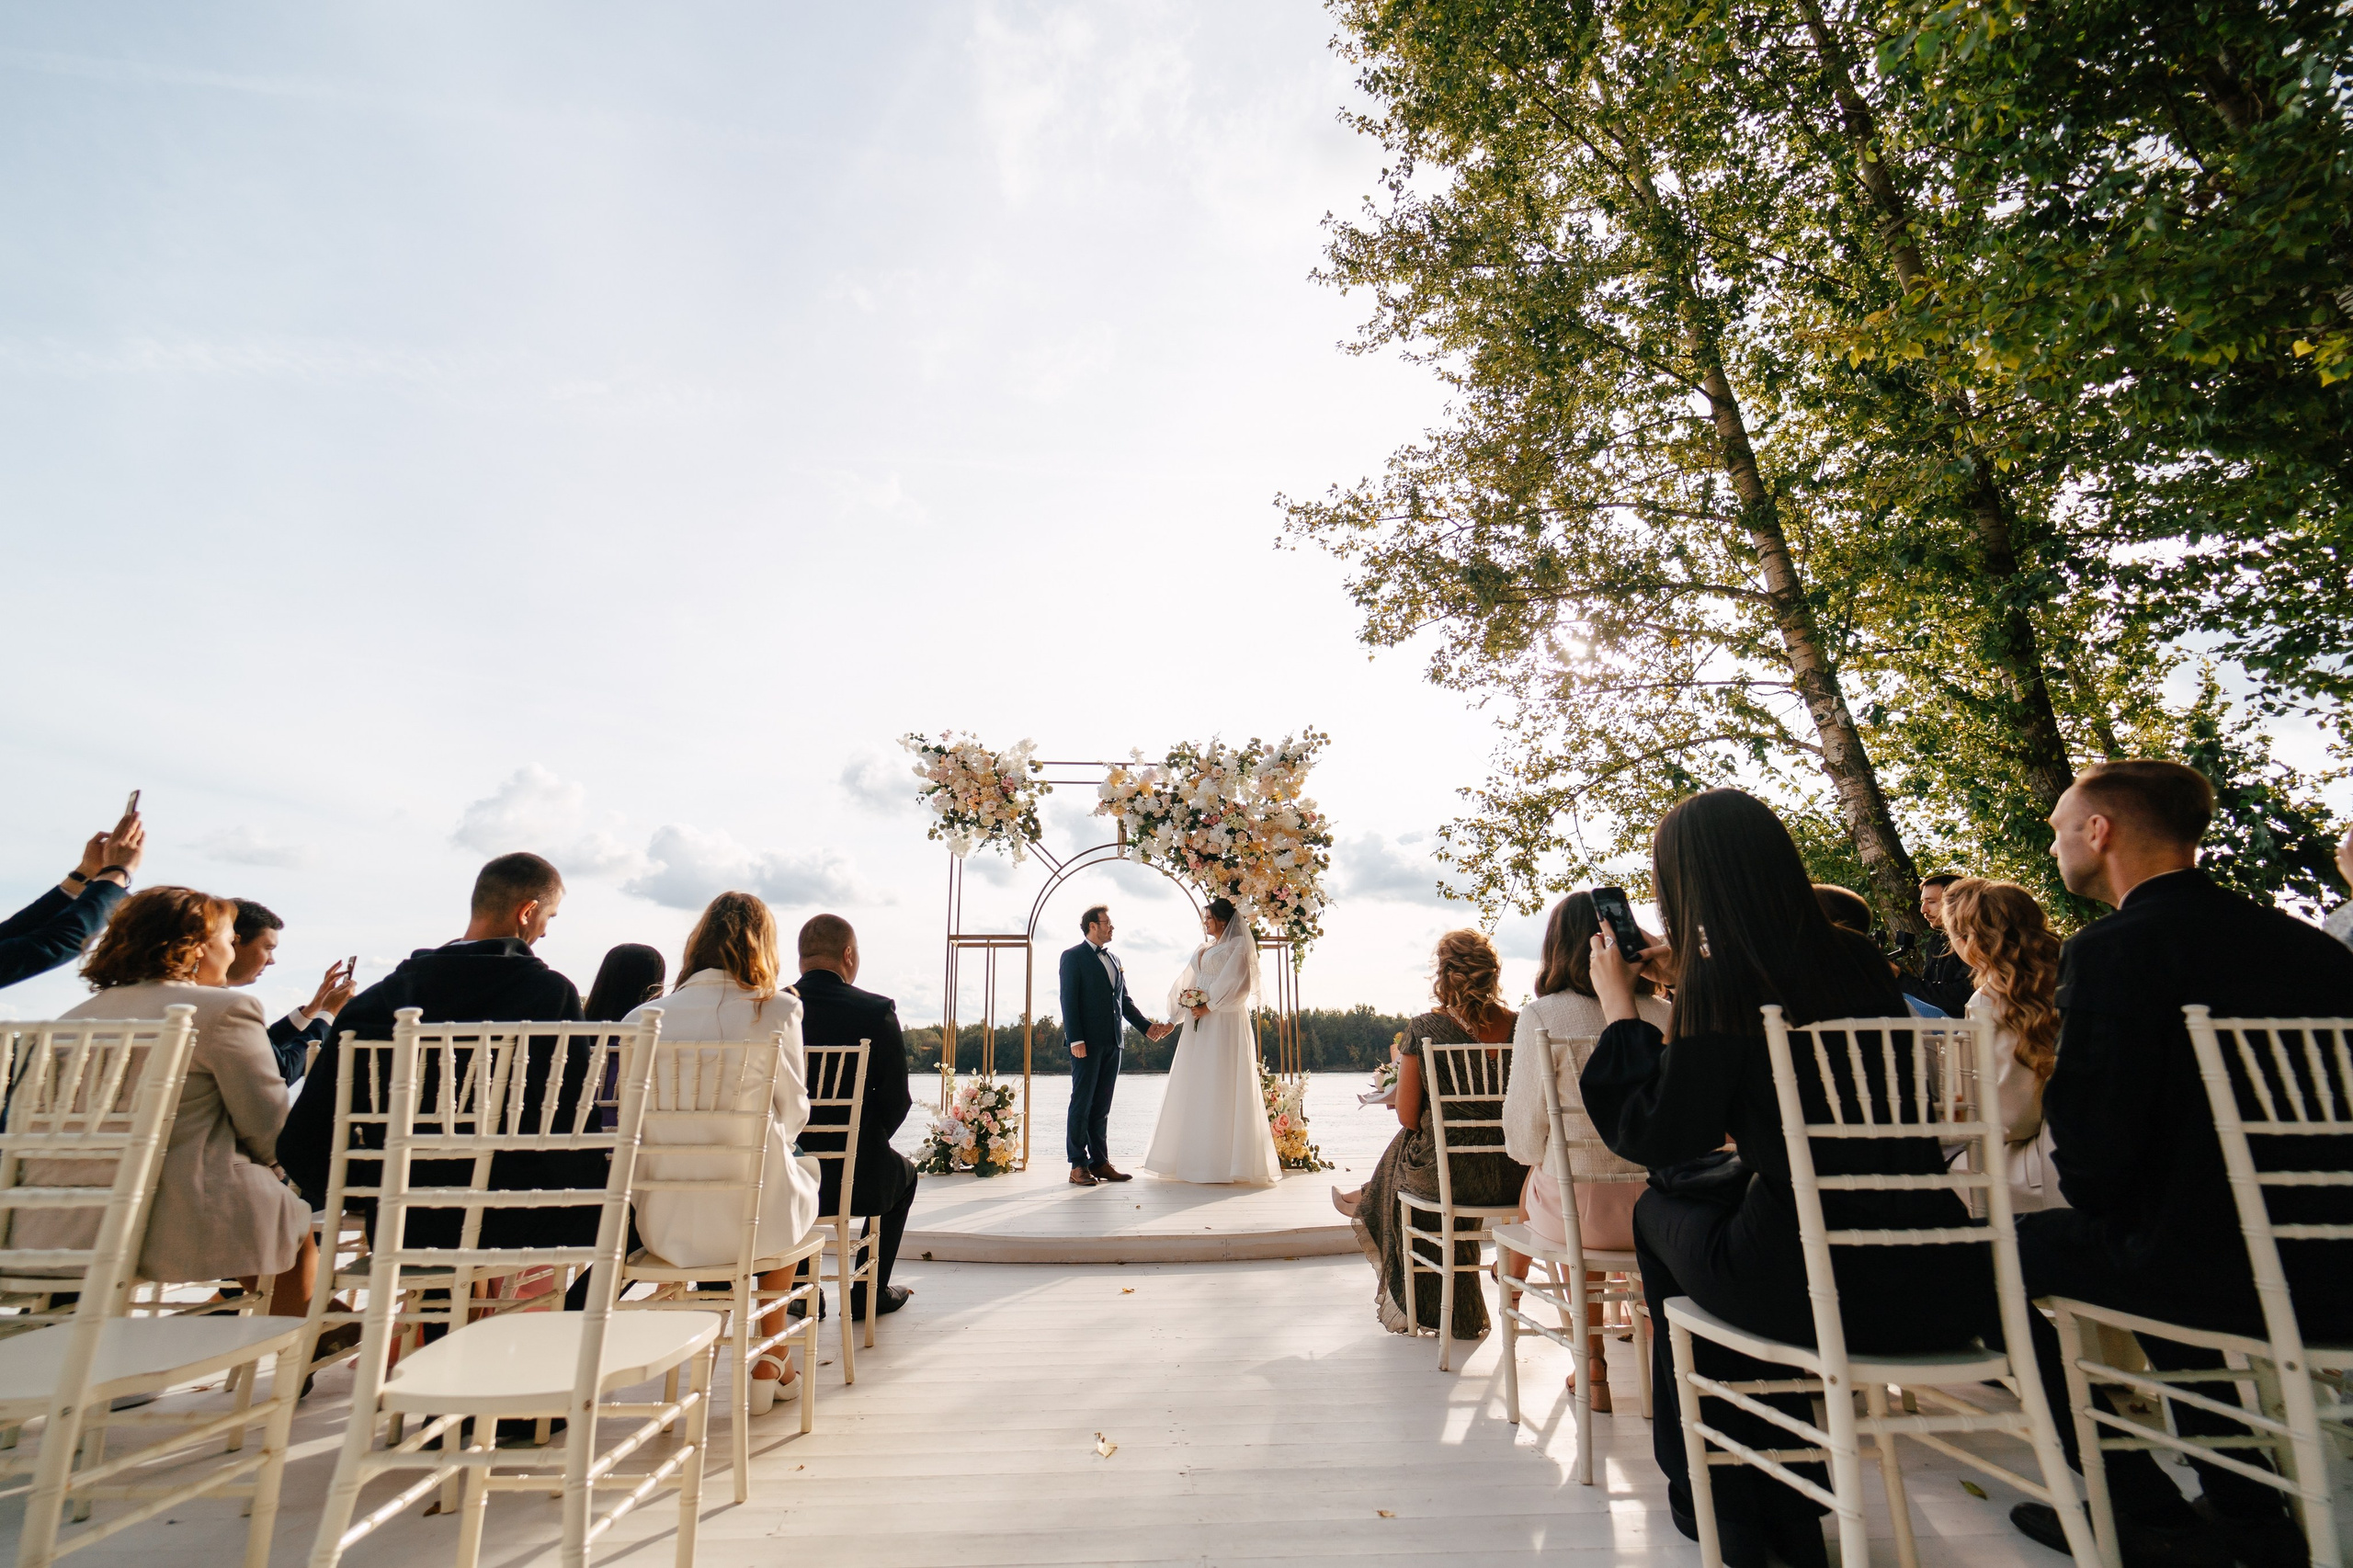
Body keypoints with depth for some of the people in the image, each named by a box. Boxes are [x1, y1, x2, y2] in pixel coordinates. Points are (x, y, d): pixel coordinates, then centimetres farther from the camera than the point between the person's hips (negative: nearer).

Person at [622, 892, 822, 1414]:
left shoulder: (643, 1017, -2)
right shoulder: (777, 1010, -10)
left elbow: (636, 1120, 5)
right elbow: (792, 1117, -3)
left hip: (665, 1221, 3)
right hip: (753, 1219, -3)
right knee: (804, 1170, 30)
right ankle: (768, 1362, 37)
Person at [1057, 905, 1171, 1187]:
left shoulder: (1114, 959, 19)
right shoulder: (1073, 957, -2)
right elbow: (1068, 1000, -9)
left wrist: (1146, 1026, 10)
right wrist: (1075, 1040, -16)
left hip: (1112, 1041, 6)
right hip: (1087, 1042, -6)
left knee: (1102, 1105, 10)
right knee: (1082, 1103, -1)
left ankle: (1100, 1162, 16)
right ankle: (1078, 1165, 5)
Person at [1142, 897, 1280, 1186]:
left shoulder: (1238, 946, -1)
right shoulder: (1202, 949, 20)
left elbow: (1235, 984, -11)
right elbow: (1186, 982, 18)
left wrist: (1209, 1006, -14)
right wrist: (1187, 1000, 0)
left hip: (1224, 1022, -8)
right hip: (1199, 1022, 8)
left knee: (1222, 1086, -7)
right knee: (1195, 1086, 5)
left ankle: (1226, 1160, -2)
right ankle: (1194, 1155, 10)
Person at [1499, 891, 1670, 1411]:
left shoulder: (1540, 1017, -14)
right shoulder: (1662, 1015, -4)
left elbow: (1525, 1136, -9)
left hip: (1575, 1213, -3)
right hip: (1655, 1210, 3)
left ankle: (1594, 1367, 37)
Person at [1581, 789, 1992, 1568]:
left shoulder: (1724, 981, -16)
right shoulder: (1859, 958, 3)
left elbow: (1656, 1137, -11)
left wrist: (1621, 1009, -3)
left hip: (1819, 1285, -6)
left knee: (1662, 1210, 19)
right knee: (1711, 1184, 26)